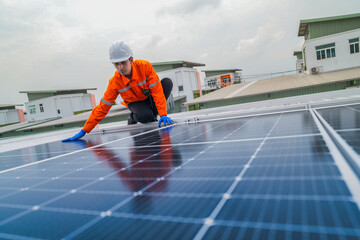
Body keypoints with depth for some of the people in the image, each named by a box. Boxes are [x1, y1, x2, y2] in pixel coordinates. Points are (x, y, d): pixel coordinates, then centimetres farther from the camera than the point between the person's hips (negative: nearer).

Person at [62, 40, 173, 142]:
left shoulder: (145, 66, -27)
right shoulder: (115, 82, -24)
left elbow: (157, 90, -25)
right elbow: (103, 107, -20)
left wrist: (163, 114, -35)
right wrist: (84, 131, -23)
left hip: (150, 98, 2)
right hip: (135, 103, -2)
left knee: (167, 82, -26)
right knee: (145, 116, -37)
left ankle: (153, 115, -8)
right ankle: (133, 117, 3)